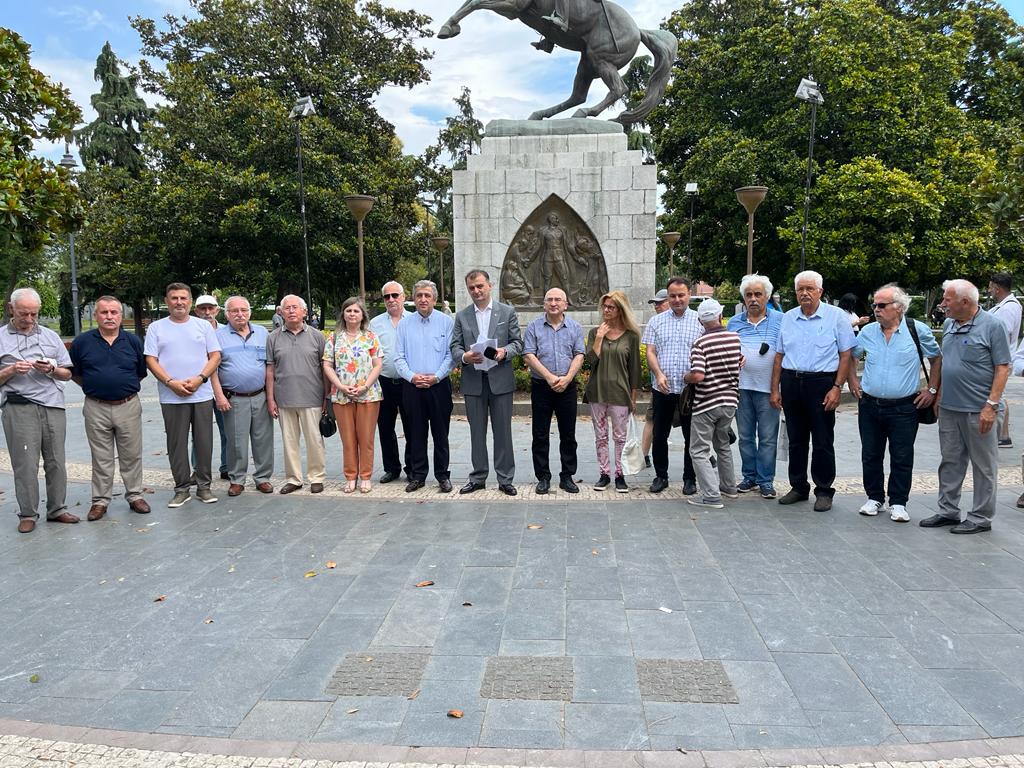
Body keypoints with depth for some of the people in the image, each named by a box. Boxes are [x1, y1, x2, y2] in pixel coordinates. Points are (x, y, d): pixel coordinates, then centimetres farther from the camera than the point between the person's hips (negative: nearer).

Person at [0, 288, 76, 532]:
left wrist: (51, 369, -5)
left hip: (53, 406, 3)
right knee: (25, 464, -2)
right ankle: (27, 514, 8)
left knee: (56, 461, 5)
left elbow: (67, 374, 15)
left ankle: (57, 509, 14)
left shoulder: (51, 336, 15)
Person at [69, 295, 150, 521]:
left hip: (128, 406, 0)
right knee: (101, 458, 9)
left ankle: (135, 496, 20)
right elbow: (74, 373, 10)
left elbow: (142, 372, 11)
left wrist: (125, 387, 7)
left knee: (131, 455, 8)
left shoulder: (133, 341, 2)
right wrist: (95, 387, 6)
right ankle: (100, 500, 19)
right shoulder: (82, 341, 0)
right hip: (96, 408, 0)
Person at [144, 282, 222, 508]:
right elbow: (151, 360, 0)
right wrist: (171, 382, -13)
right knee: (176, 445, 5)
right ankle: (181, 488, 15)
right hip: (171, 397, 0)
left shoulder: (204, 325, 8)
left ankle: (203, 486, 16)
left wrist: (199, 379, -11)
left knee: (204, 442, 4)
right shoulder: (156, 328, 6)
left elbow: (215, 356, 3)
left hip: (202, 395, 1)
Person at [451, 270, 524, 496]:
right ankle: (478, 477, 20)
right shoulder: (462, 316, 8)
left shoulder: (507, 312, 4)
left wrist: (504, 351, -17)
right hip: (473, 381, 2)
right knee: (477, 432, 9)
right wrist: (464, 356, -16)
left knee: (502, 431, 3)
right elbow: (455, 346, 5)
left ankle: (505, 479, 13)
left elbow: (517, 342, 3)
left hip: (500, 379, -1)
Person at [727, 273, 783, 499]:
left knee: (768, 437, 2)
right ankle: (749, 477, 22)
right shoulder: (734, 322, 10)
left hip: (768, 388, -3)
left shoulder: (780, 320, 2)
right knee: (745, 436, 11)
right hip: (741, 386, 3)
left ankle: (766, 480, 12)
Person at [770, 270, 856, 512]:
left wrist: (837, 387, -12)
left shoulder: (836, 316, -2)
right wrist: (775, 389, 7)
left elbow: (845, 355, -4)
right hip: (791, 383, 4)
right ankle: (799, 487, 23)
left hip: (821, 383, -4)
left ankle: (824, 491, 13)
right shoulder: (787, 318, 10)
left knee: (823, 442, 2)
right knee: (796, 440, 11)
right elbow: (779, 356, 13)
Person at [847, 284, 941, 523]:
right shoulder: (868, 331, 4)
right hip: (869, 406, 3)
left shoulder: (918, 331, -5)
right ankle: (875, 498, 24)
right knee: (870, 456, 10)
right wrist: (853, 381, 11)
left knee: (902, 458, 3)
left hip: (904, 407, -3)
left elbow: (937, 359, 6)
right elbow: (852, 355, 20)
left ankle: (898, 503, 16)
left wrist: (932, 390, 2)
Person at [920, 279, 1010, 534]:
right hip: (948, 408, 7)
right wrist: (938, 396, 15)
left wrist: (991, 405, -17)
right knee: (950, 462, 14)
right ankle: (948, 511, 25)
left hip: (977, 410, -7)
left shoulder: (992, 326, -10)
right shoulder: (949, 324, 9)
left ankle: (981, 517, 14)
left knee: (984, 465, 5)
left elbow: (1002, 368, -11)